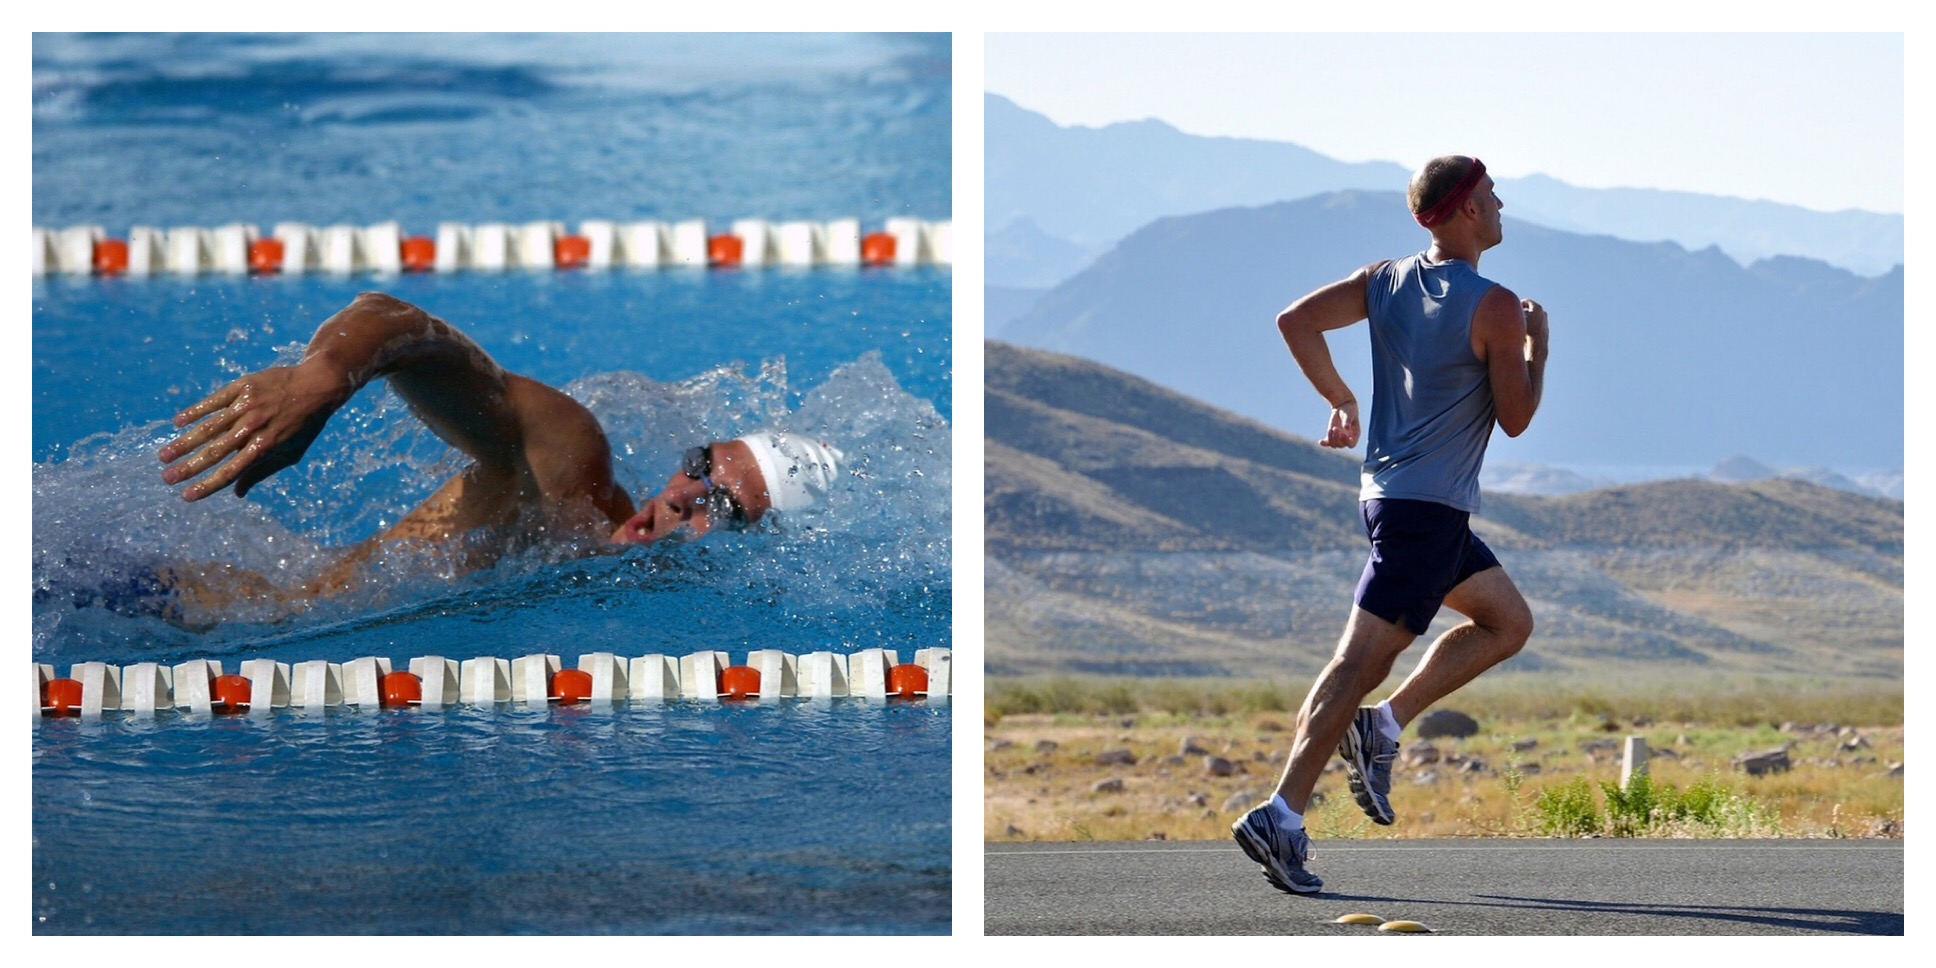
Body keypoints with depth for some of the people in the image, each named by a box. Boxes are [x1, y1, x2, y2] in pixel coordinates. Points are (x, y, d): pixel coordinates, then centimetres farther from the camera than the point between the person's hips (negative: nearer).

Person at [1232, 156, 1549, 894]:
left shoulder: (1386, 280, 7)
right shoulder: (1495, 307, -13)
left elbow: (1295, 321, 3)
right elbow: (1515, 419, -9)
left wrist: (1340, 399, 12)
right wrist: (1537, 344, 5)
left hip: (1389, 492, 9)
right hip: (1429, 507, -9)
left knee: (1509, 623, 20)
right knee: (1361, 660, -10)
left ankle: (1382, 725, 10)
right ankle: (1281, 817, -14)